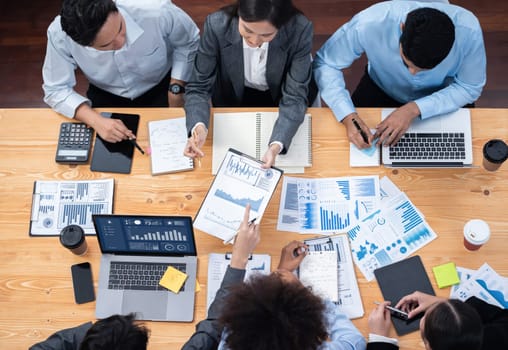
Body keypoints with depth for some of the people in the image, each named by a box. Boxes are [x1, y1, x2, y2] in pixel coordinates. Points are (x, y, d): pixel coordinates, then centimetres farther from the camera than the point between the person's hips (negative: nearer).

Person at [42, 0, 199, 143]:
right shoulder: (59, 34, -31)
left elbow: (188, 42, -12)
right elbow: (56, 90, -19)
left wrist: (176, 90, -18)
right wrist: (96, 120, -36)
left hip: (159, 89, 0)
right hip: (106, 96, 1)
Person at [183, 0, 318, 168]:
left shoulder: (300, 30, -31)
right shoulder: (217, 25, -30)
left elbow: (294, 96, -26)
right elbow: (199, 87, -21)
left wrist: (276, 145, -44)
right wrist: (199, 126, -42)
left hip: (281, 100, 0)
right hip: (234, 101, 0)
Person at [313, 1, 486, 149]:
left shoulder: (468, 31, -35)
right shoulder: (370, 23, -37)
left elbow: (469, 88, -19)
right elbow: (325, 64, -24)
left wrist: (415, 109, -34)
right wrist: (347, 115, -38)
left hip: (442, 97, 0)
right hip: (382, 90, 0)